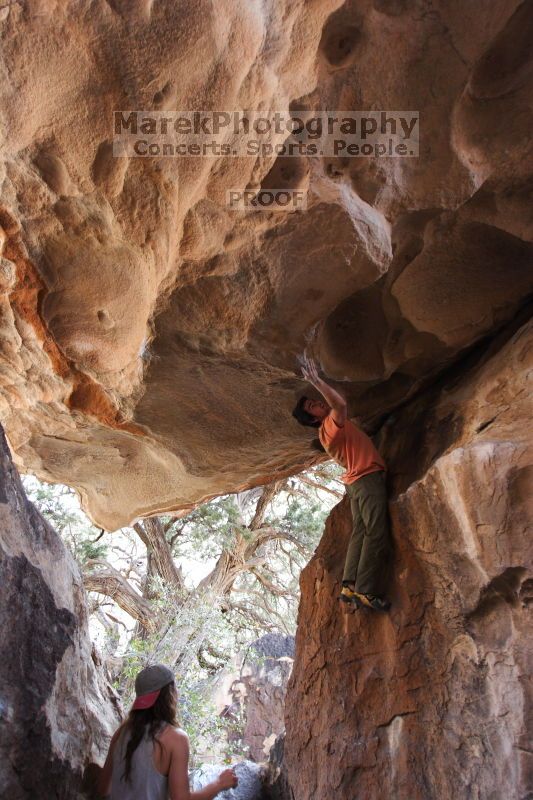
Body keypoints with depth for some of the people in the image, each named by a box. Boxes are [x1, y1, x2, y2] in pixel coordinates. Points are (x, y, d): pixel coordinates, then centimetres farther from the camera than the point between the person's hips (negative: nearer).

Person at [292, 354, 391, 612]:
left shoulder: (329, 429, 17)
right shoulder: (330, 425, -12)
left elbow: (337, 404, 33)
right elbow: (340, 403, -29)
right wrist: (316, 381, -28)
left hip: (358, 480, 10)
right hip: (367, 478, -10)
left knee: (360, 532, 3)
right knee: (376, 534, -14)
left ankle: (350, 586, -3)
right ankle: (366, 591, -19)